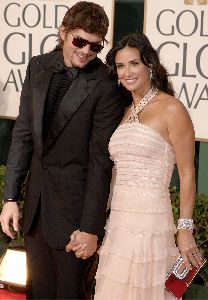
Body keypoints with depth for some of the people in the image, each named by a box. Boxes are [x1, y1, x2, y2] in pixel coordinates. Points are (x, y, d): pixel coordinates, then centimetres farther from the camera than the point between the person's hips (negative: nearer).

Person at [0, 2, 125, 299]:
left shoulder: (105, 86, -15)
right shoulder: (39, 67, 1)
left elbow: (100, 160, -15)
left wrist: (91, 228, -15)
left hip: (73, 205, -5)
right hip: (36, 198, 5)